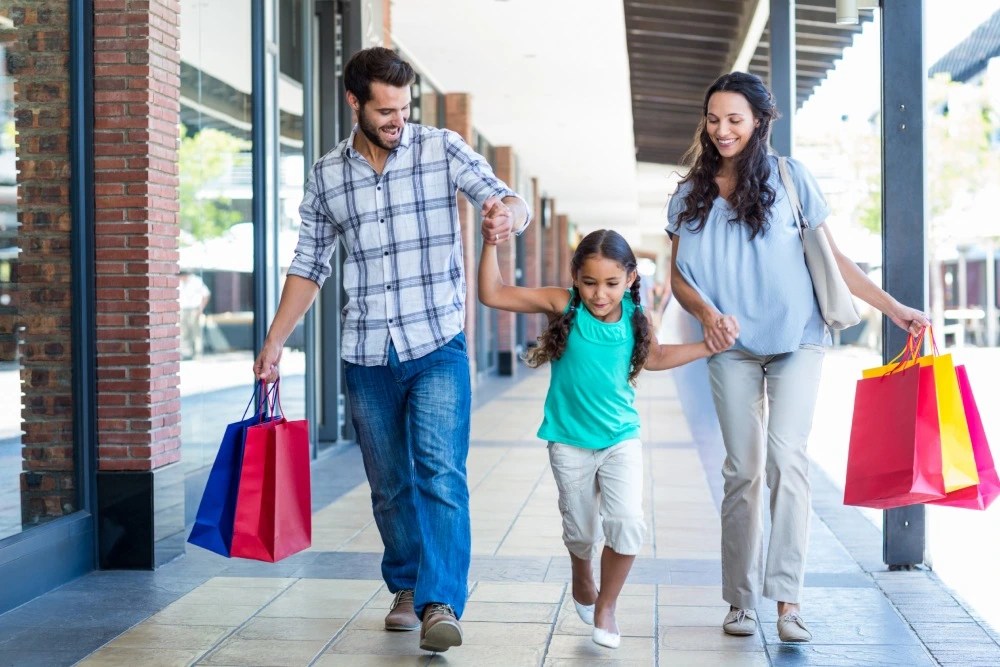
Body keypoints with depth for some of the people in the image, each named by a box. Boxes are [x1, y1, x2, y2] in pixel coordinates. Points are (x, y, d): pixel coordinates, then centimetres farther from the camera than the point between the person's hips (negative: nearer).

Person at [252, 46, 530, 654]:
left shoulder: (442, 149, -2)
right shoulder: (327, 176, 6)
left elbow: (511, 202, -11)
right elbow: (310, 266, 13)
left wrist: (508, 214, -36)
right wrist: (275, 341, 6)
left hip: (437, 350, -3)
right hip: (366, 358, 3)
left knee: (441, 474, -15)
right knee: (389, 484, 11)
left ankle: (441, 604, -17)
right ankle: (407, 587, 28)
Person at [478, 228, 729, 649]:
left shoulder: (633, 317, -4)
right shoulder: (563, 305, -12)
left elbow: (653, 357, 15)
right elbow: (493, 295, -15)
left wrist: (708, 346, 11)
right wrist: (491, 243, -25)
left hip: (621, 439, 1)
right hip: (570, 442, -1)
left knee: (628, 522, -14)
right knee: (581, 531, 11)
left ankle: (606, 606, 8)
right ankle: (582, 583, 46)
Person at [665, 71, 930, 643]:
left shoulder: (789, 178, 0)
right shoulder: (691, 195, 5)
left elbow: (831, 257, 2)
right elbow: (678, 276, 6)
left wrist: (893, 307, -3)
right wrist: (706, 312, -15)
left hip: (796, 341, -2)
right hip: (732, 347, 2)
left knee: (786, 456, -15)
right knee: (743, 469, 4)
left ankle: (788, 598, -14)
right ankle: (741, 599, 11)